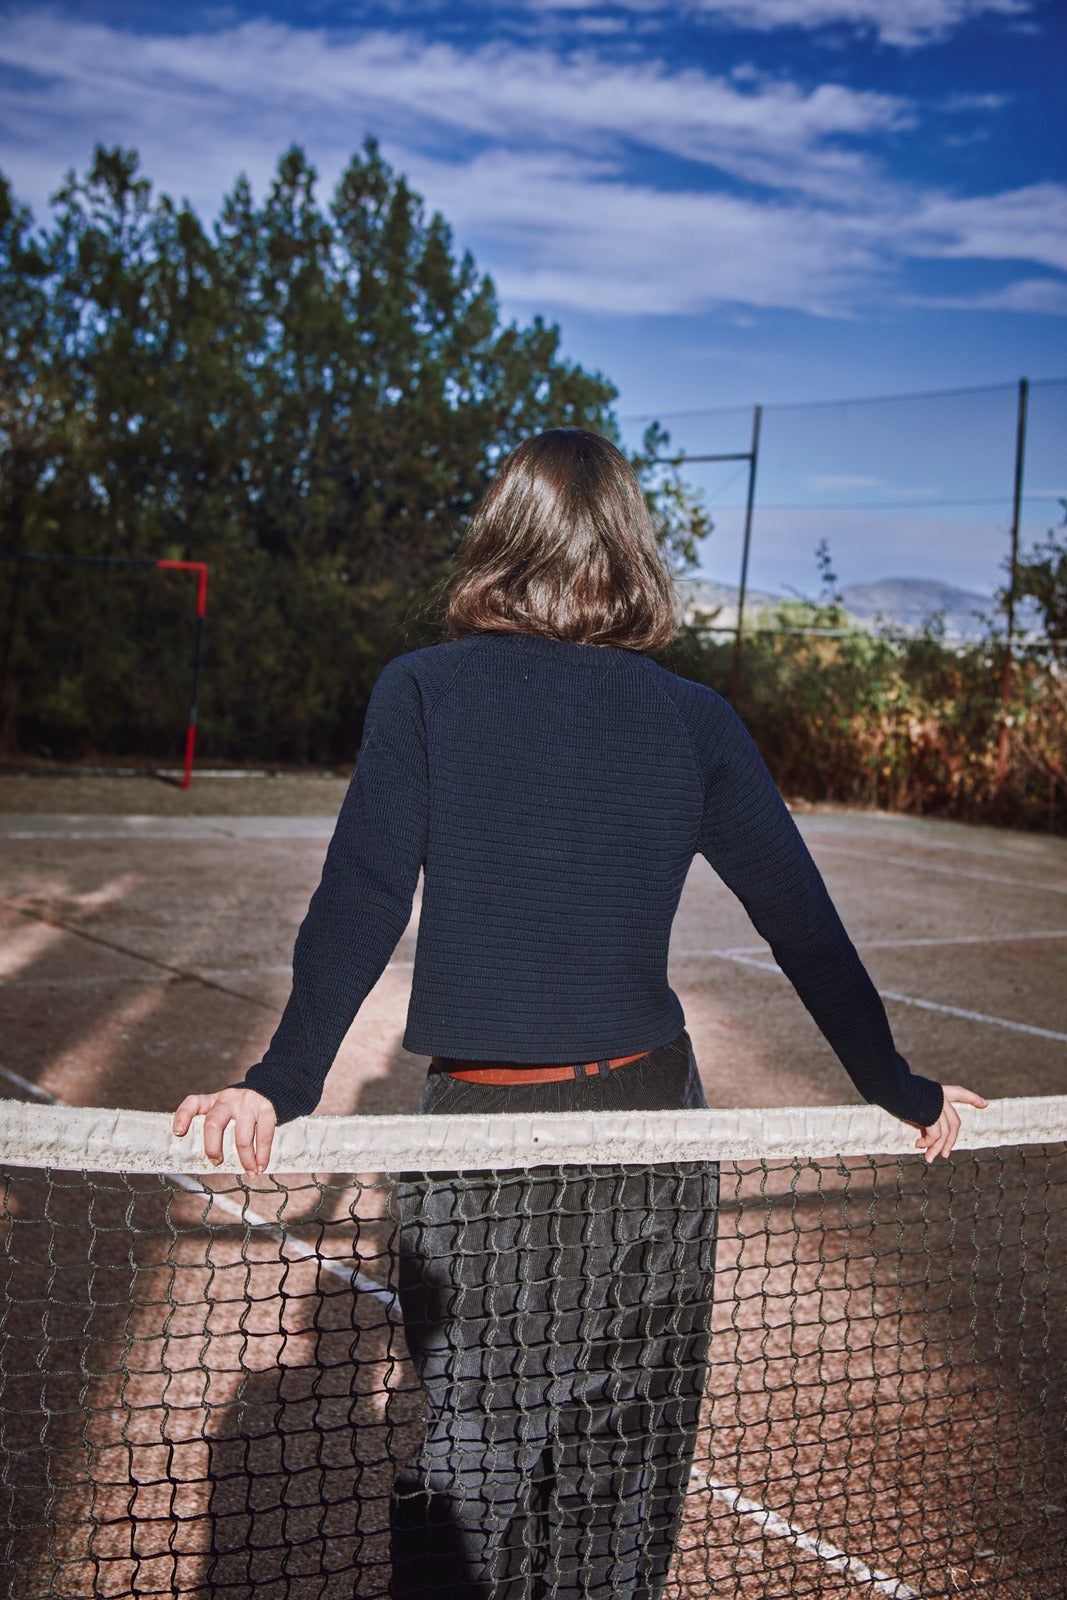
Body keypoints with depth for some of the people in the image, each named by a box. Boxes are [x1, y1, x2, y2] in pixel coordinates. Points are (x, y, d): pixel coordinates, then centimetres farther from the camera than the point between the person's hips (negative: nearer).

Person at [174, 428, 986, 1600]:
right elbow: (803, 927, 3)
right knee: (626, 1459, 17)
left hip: (484, 1128, -2)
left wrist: (281, 1086, -6)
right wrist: (897, 1091, 13)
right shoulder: (693, 720, 0)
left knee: (474, 1458, 12)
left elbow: (357, 909, -11)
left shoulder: (423, 691, -5)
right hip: (650, 1121, 2)